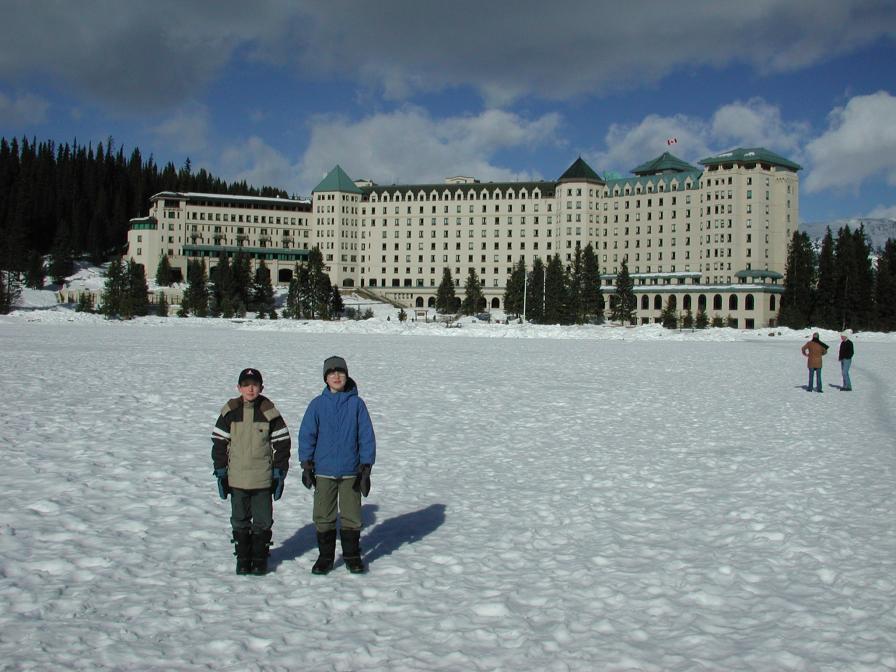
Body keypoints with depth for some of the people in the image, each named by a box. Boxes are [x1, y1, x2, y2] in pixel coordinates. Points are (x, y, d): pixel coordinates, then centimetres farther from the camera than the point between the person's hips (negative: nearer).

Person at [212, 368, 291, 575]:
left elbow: (282, 443, 1)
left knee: (263, 521, 6)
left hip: (263, 479, -1)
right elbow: (219, 442, 5)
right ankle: (242, 559, 21)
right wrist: (221, 472, 1)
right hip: (237, 478, 1)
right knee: (239, 521, 10)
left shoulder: (269, 412, -4)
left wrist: (279, 473, -2)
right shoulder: (230, 412, -1)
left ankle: (260, 559, 19)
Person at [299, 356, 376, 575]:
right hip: (324, 471, 0)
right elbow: (306, 435, 2)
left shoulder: (356, 403, -2)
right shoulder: (317, 404, -1)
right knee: (323, 517, 6)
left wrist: (366, 468, -3)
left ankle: (352, 556, 22)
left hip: (351, 471, 0)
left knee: (351, 516, 7)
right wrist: (306, 466, -2)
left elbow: (367, 436, 0)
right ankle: (325, 557, 20)